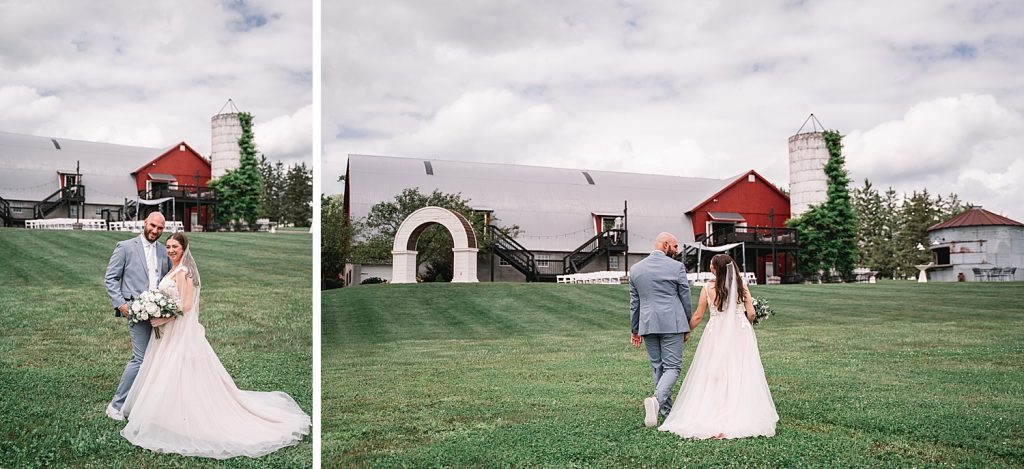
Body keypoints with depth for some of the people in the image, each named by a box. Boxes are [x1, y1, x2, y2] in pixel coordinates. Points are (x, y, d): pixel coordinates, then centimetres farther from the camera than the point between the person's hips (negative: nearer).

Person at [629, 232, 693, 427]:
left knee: (657, 367, 15)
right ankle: (657, 399, -24)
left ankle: (666, 409, 21)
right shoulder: (677, 267, -5)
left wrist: (635, 330, 17)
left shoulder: (636, 269, 6)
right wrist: (687, 327, 12)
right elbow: (685, 299, 0)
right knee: (672, 367, -1)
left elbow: (634, 303, 10)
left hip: (648, 325, 4)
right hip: (672, 324, -4)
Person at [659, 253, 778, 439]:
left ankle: (712, 419, 5)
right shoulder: (741, 287, -2)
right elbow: (751, 314, -3)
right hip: (740, 334, 1)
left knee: (713, 378, 5)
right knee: (740, 375, 7)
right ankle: (742, 418, 9)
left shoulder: (708, 288, -6)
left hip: (716, 335, -1)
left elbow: (698, 316, -2)